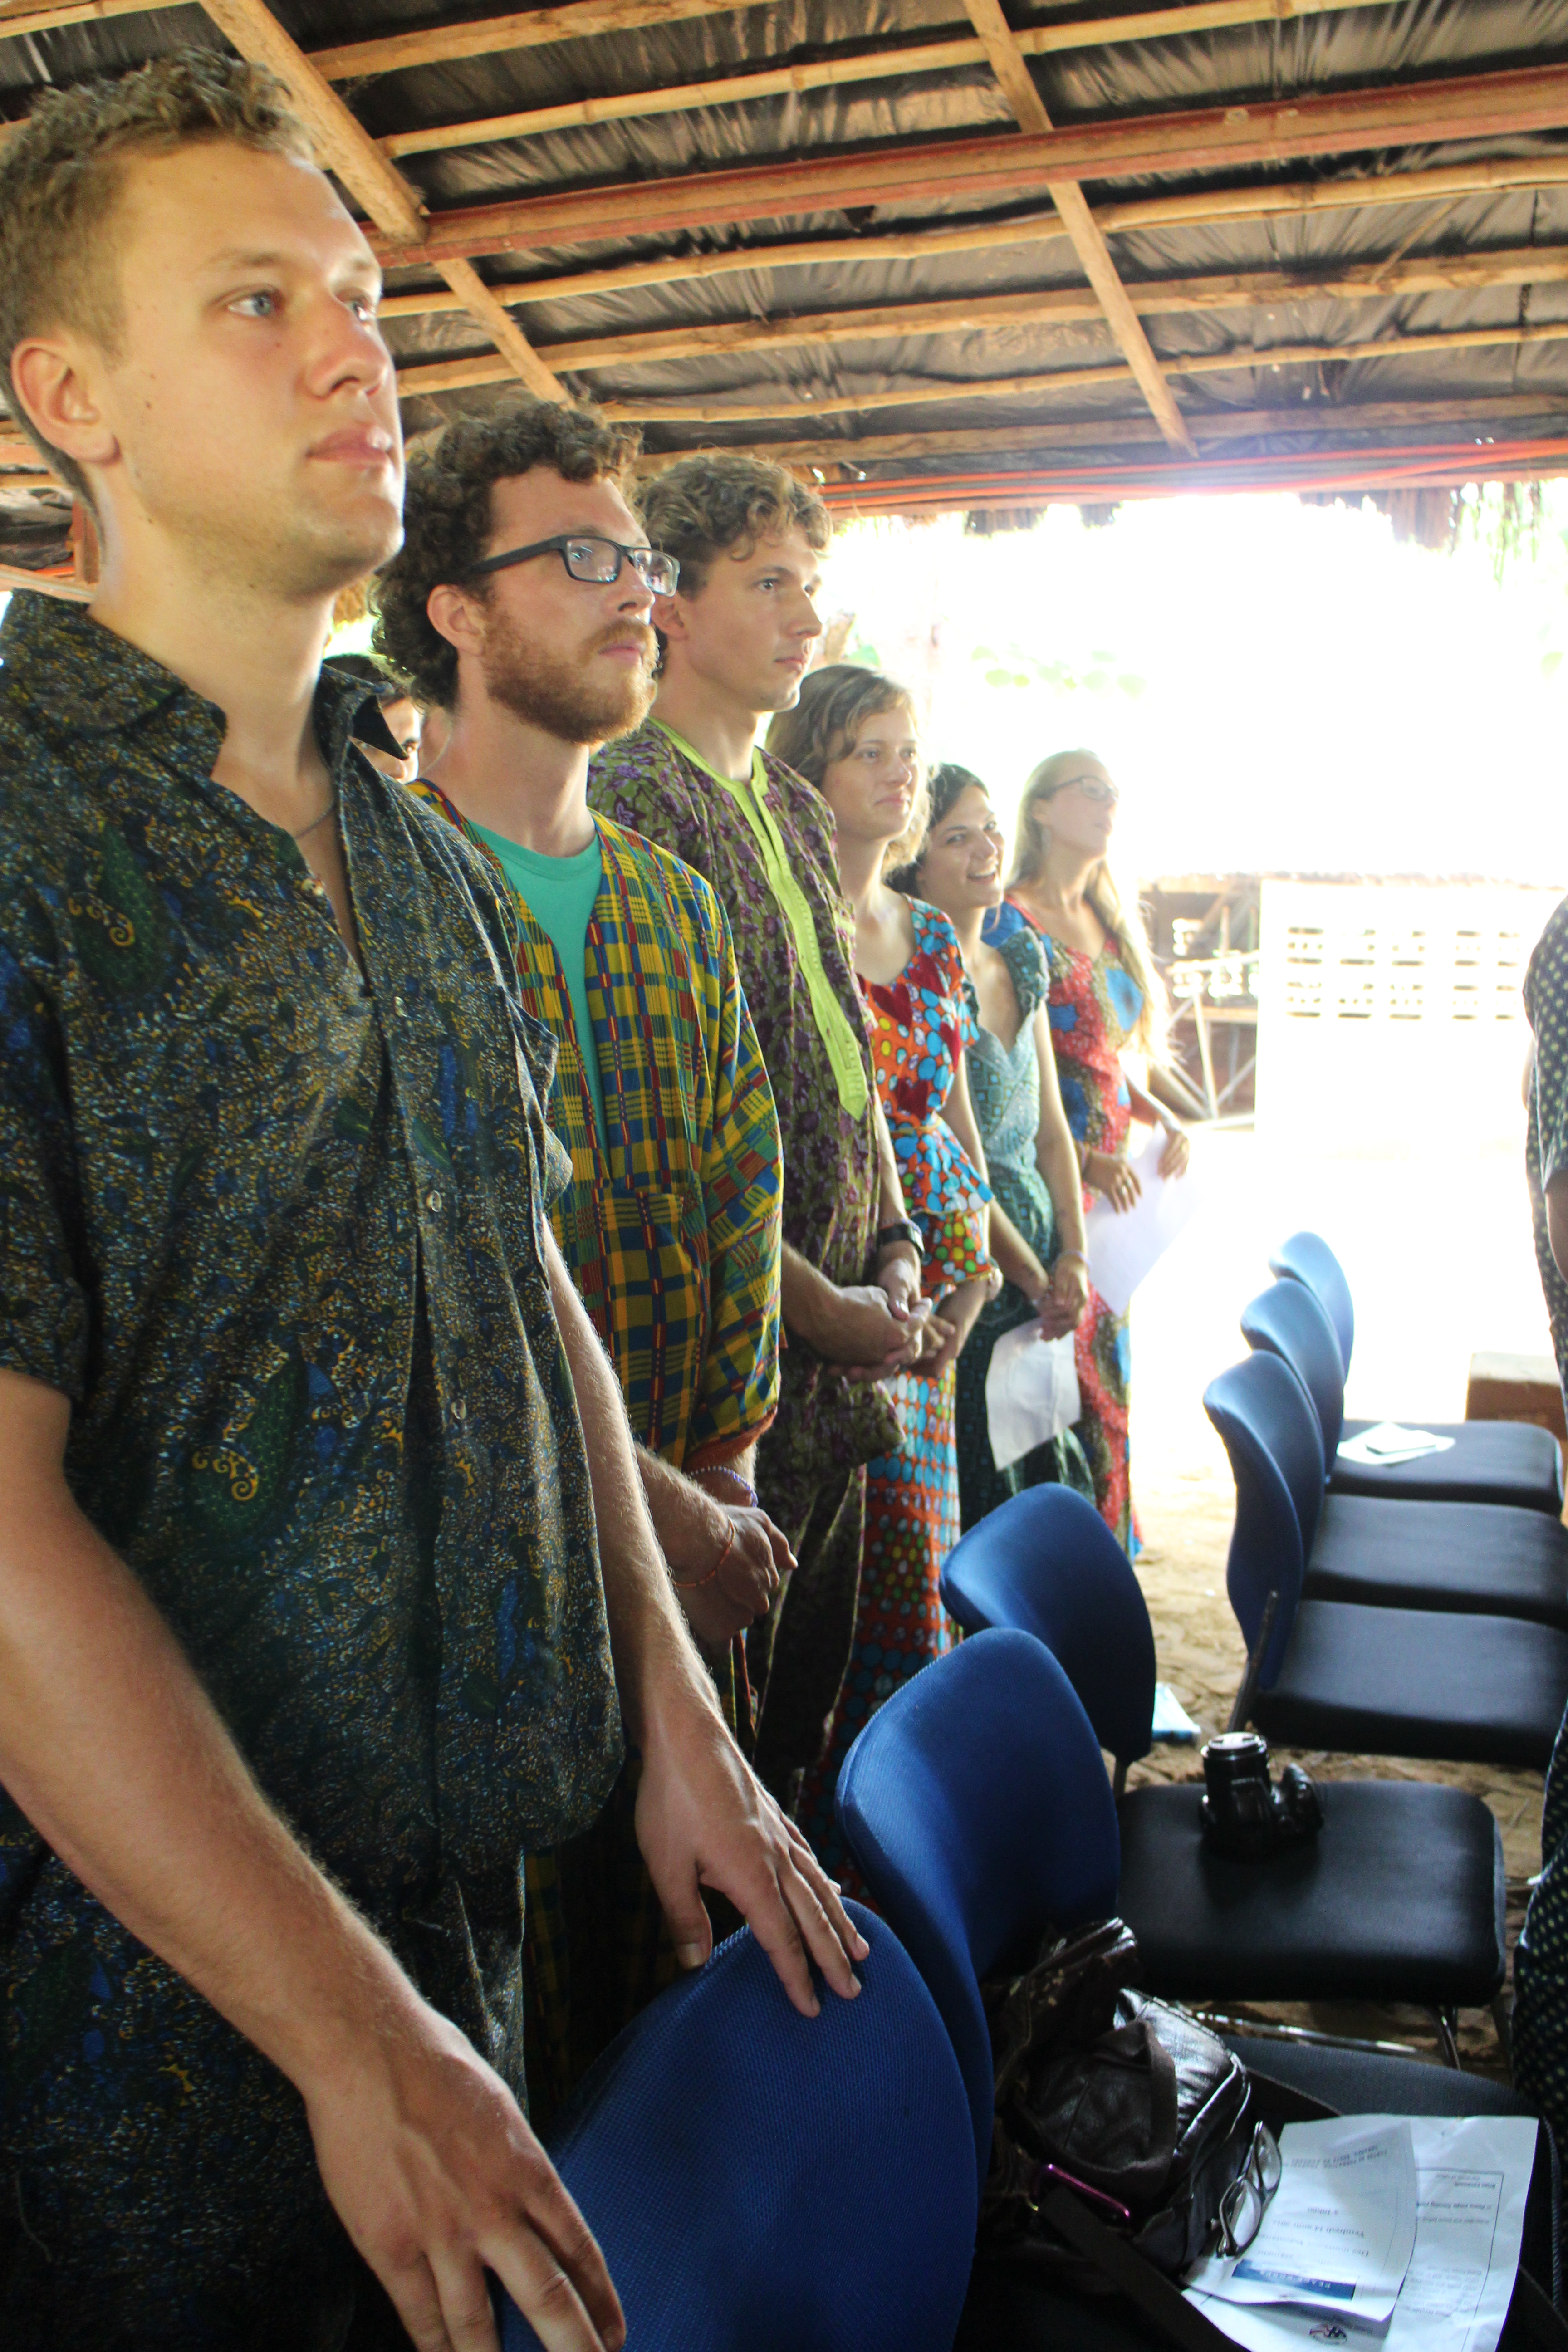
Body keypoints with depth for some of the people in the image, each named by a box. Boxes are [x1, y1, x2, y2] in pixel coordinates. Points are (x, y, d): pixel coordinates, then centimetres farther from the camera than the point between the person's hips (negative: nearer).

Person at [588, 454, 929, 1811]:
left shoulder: (799, 815, 15)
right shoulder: (632, 808, -14)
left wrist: (893, 1247, 6)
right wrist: (814, 1305, -15)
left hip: (842, 1352, 9)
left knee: (806, 1687, 20)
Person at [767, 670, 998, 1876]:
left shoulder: (932, 935, 15)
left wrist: (976, 1267, 6)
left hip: (933, 1286, 7)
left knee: (917, 1541, 13)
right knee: (894, 1556, -6)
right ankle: (846, 1823, 11)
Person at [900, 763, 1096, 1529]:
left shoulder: (1023, 961, 11)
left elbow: (1051, 1126, 14)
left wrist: (1073, 1257, 3)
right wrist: (1034, 1279, -10)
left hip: (1039, 1267, 8)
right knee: (984, 1494, 0)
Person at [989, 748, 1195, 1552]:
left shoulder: (1112, 925, 17)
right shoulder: (1010, 921, -8)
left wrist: (1168, 1119, 5)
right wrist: (1078, 1157, -20)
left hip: (1109, 1179, 8)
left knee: (1106, 1360, 12)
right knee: (1065, 1376, -6)